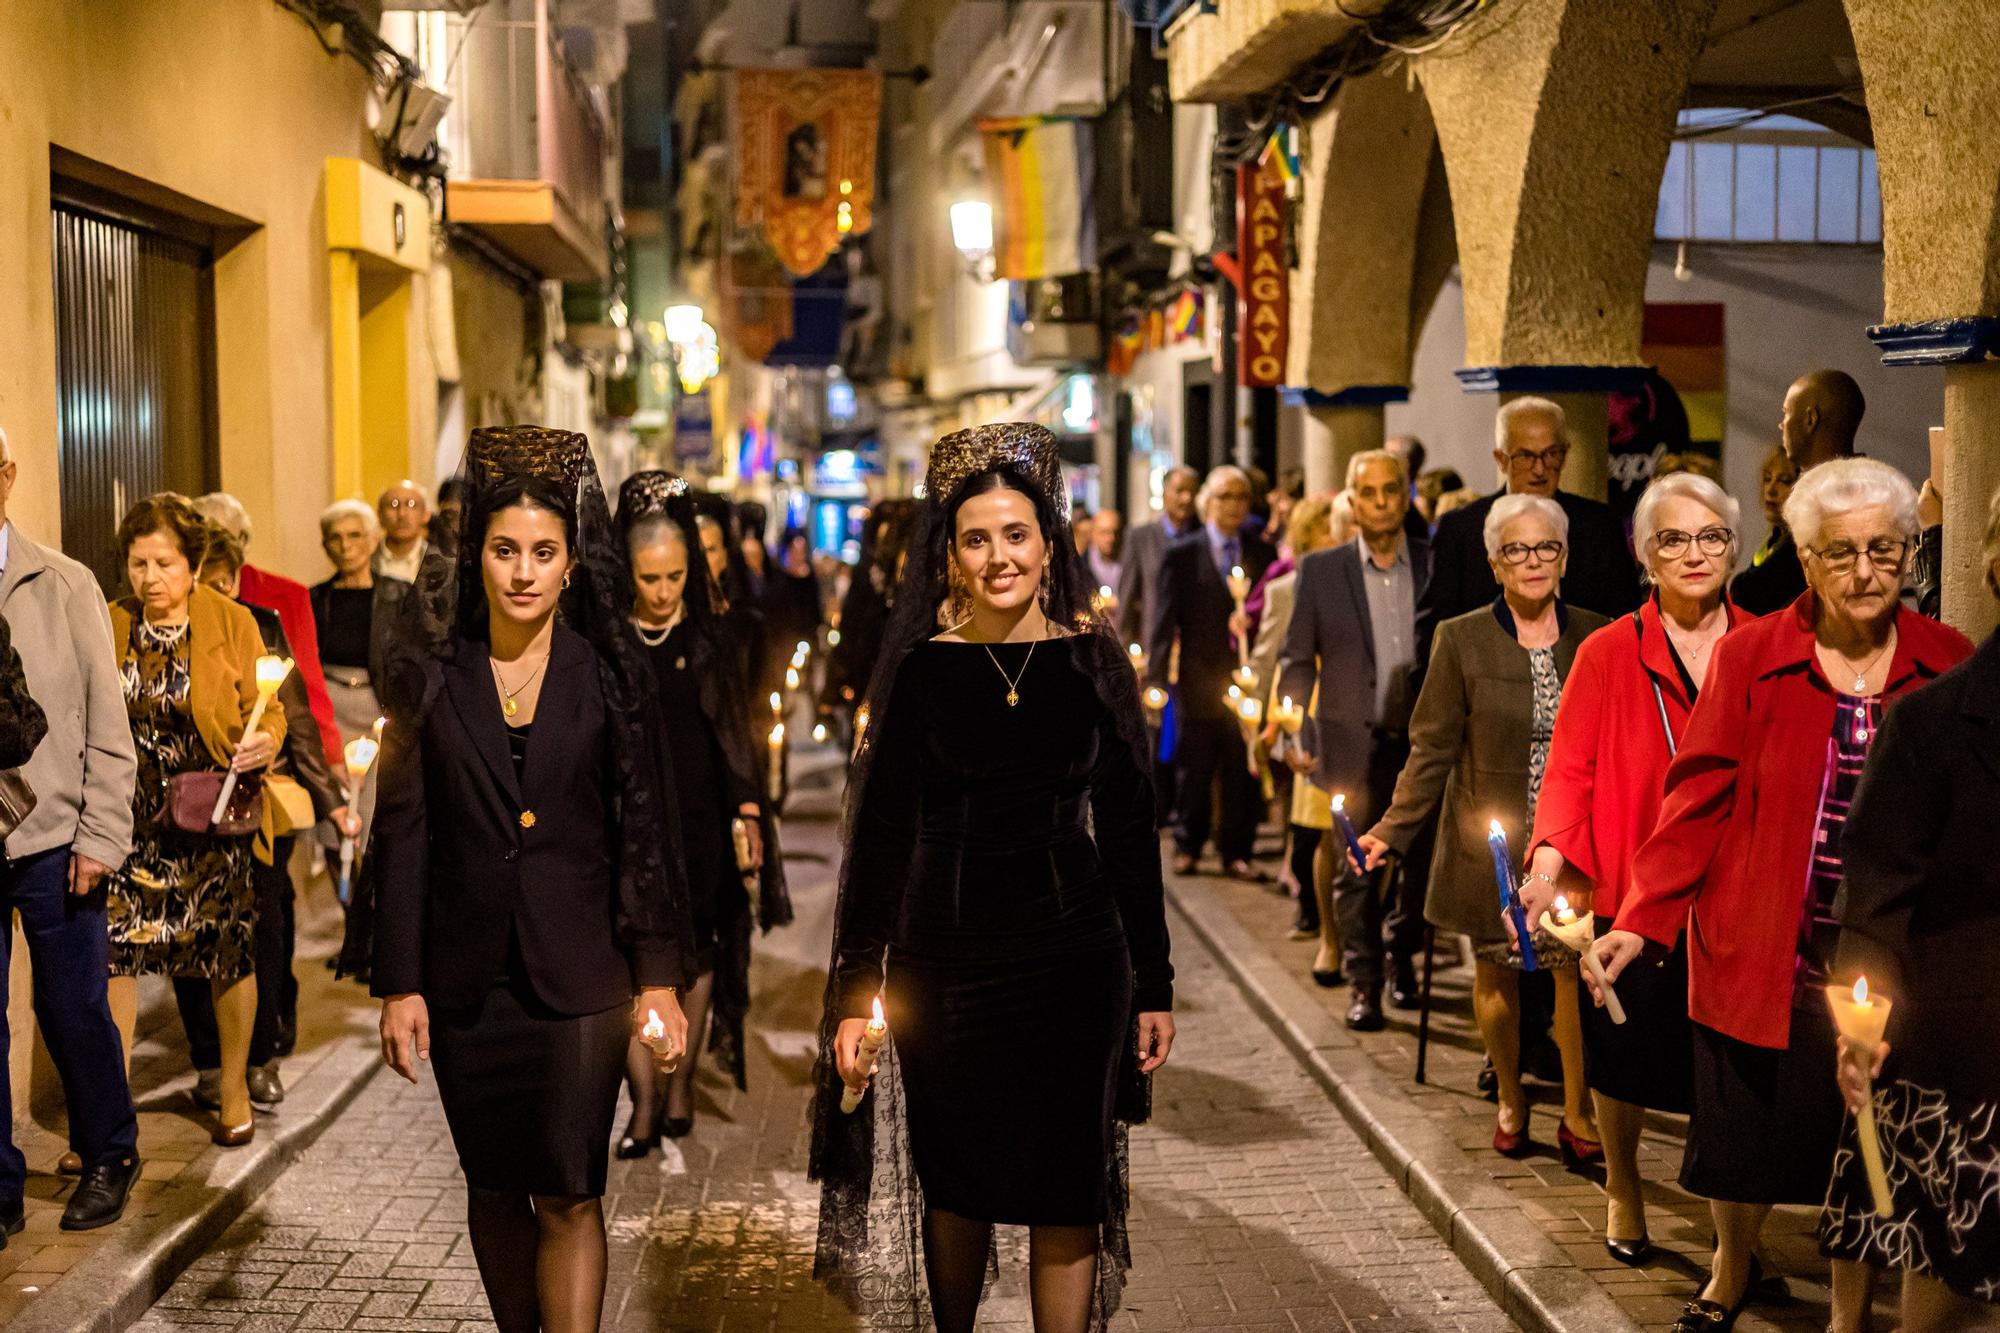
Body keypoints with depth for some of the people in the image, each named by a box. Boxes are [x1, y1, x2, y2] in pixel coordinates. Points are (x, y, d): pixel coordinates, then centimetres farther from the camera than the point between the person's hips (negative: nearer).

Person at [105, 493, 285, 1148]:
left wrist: (264, 741, -24)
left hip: (215, 820, -2)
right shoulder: (108, 626, 3)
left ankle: (234, 1091, 25)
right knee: (115, 952, -5)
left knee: (230, 956, 7)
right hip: (132, 822, 2)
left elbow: (266, 707, -2)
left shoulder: (232, 622, -3)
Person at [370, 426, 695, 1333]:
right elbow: (402, 835, 2)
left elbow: (646, 833, 1)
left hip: (577, 975, -2)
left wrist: (660, 976, -4)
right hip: (467, 977, 2)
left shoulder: (609, 673, 0)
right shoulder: (429, 673, 2)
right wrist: (399, 984, -2)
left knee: (569, 1197, -5)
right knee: (494, 1189, 13)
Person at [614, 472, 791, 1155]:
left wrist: (748, 814, -4)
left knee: (697, 947, 8)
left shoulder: (711, 637, 2)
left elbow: (736, 732, 2)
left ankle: (680, 1084, 20)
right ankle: (644, 1100, -3)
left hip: (697, 816, 1)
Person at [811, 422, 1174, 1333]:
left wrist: (1153, 984, 3)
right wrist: (857, 991, -6)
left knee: (1068, 1188, 3)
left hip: (1075, 953, 1)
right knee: (956, 1181, 12)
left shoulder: (1092, 659, 1)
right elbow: (881, 829, -2)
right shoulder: (919, 667, -3)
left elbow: (1130, 825, 4)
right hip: (945, 957, 0)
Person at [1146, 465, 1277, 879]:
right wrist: (1156, 678, -7)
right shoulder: (1181, 555, 3)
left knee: (1243, 773, 4)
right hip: (1199, 681, -1)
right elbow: (1163, 618, 0)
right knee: (1195, 771, 7)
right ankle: (1187, 846, 19)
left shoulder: (1263, 555, 8)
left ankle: (1237, 851, 12)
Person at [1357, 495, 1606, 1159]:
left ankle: (1577, 1114, 11)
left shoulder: (1595, 636, 3)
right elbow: (1433, 749, -1)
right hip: (1490, 844, 0)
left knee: (1577, 968, -5)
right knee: (1496, 973, 9)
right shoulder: (1461, 640, -1)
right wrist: (1390, 830, -8)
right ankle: (1510, 1102, 29)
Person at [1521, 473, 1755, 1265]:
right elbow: (1571, 767, -4)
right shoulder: (1607, 653, 0)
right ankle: (1622, 1191, 34)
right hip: (1629, 888, -1)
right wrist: (1551, 858, -19)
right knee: (1624, 1053, 10)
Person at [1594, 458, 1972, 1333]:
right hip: (1761, 953, 0)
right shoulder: (1749, 656, -3)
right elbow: (1699, 799, -5)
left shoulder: (1949, 667, -1)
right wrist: (1640, 920, -12)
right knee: (1743, 1128, 13)